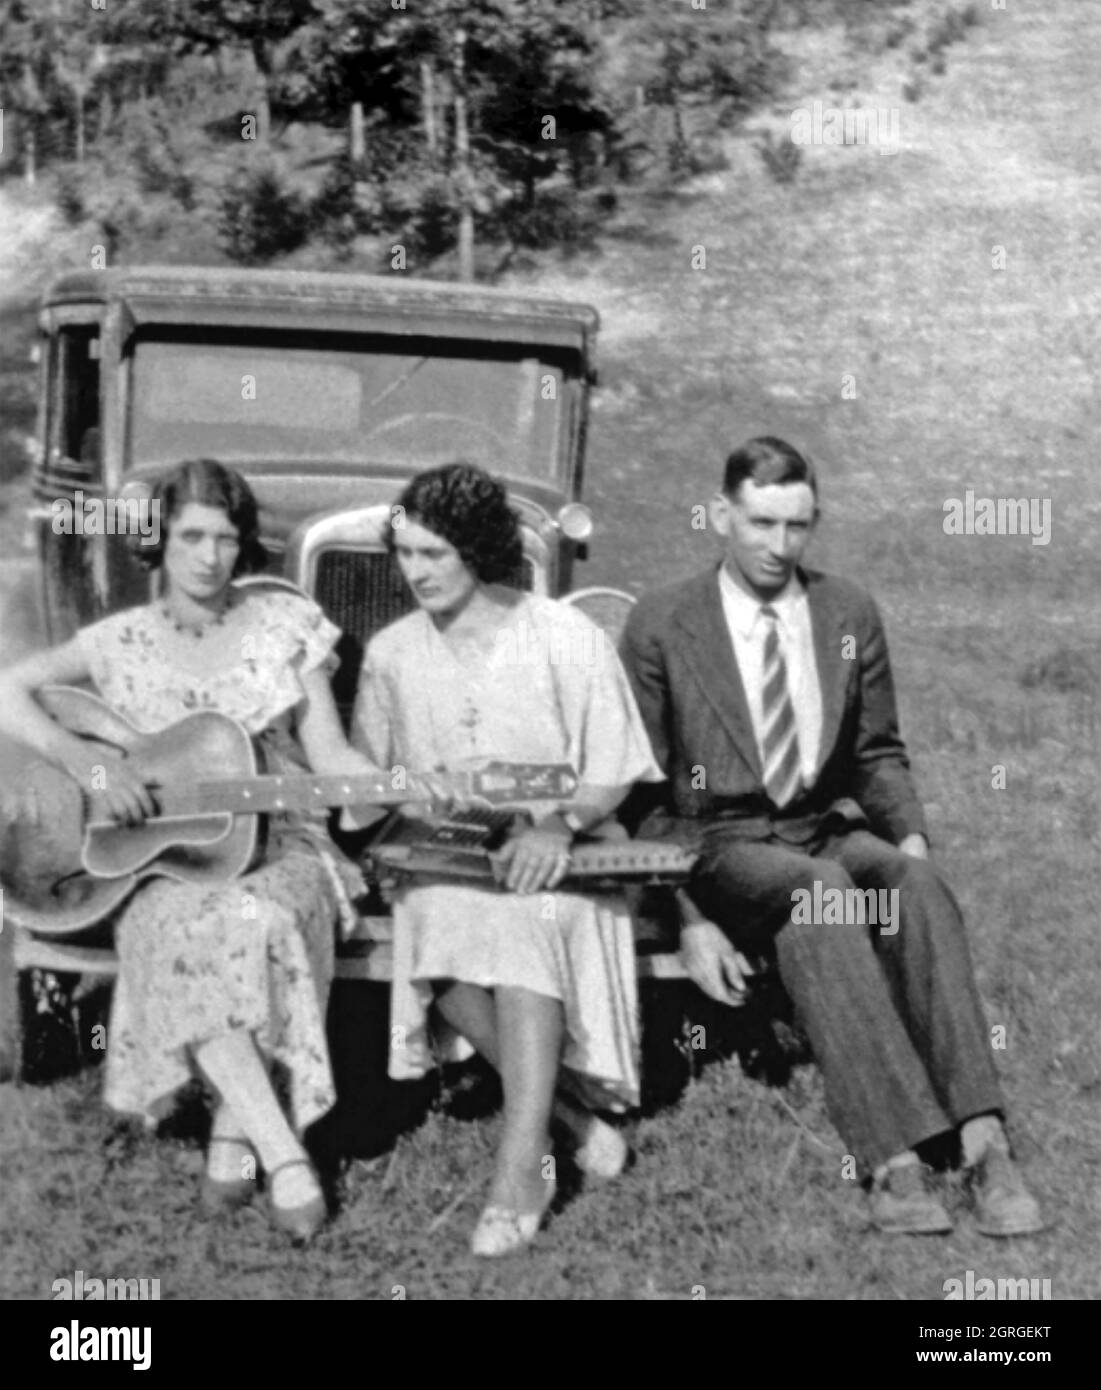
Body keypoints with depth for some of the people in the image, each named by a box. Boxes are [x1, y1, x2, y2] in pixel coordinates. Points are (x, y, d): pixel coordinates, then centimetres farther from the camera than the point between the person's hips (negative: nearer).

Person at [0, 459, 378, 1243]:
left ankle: (235, 1136, -19)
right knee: (187, 935, -35)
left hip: (274, 843, 0)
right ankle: (285, 1154, -31)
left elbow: (329, 754, 5)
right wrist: (85, 759, -17)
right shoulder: (123, 643, 7)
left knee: (259, 923, -36)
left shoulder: (287, 623, 8)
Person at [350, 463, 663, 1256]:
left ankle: (520, 1173, -38)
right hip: (438, 860, 3)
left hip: (550, 859, -3)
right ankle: (567, 1105, -17)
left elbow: (613, 776, -2)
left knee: (527, 918, -37)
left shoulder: (568, 640, -2)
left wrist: (560, 824, -21)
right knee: (436, 925, -33)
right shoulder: (390, 654, 8)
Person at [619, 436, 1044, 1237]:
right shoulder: (662, 627, -1)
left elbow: (879, 753, 17)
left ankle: (983, 1142, -39)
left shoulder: (850, 615, 9)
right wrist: (687, 920, -13)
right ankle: (894, 1162, -43)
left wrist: (910, 833, -4)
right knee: (819, 889, -36)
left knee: (917, 885, -31)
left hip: (828, 831, 3)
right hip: (716, 847, -3)